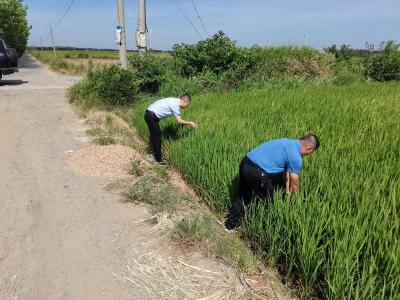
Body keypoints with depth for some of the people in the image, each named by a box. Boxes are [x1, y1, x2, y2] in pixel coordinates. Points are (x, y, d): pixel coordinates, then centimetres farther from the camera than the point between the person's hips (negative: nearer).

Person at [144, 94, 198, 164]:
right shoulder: (175, 104, -18)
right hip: (152, 116, -10)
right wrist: (190, 123, -7)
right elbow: (179, 121, -18)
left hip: (149, 114, 10)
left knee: (154, 135, 22)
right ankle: (158, 159, 9)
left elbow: (179, 119, 19)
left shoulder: (175, 101, 11)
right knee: (157, 137, -2)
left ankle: (155, 153, 38)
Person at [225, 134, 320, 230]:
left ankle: (231, 223, 38)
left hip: (245, 163, 9)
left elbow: (286, 171, 25)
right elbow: (294, 184, 4)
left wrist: (287, 192, 31)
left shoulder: (289, 143, 18)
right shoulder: (296, 157, -8)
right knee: (268, 202, 16)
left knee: (243, 196, 26)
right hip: (257, 172, -9)